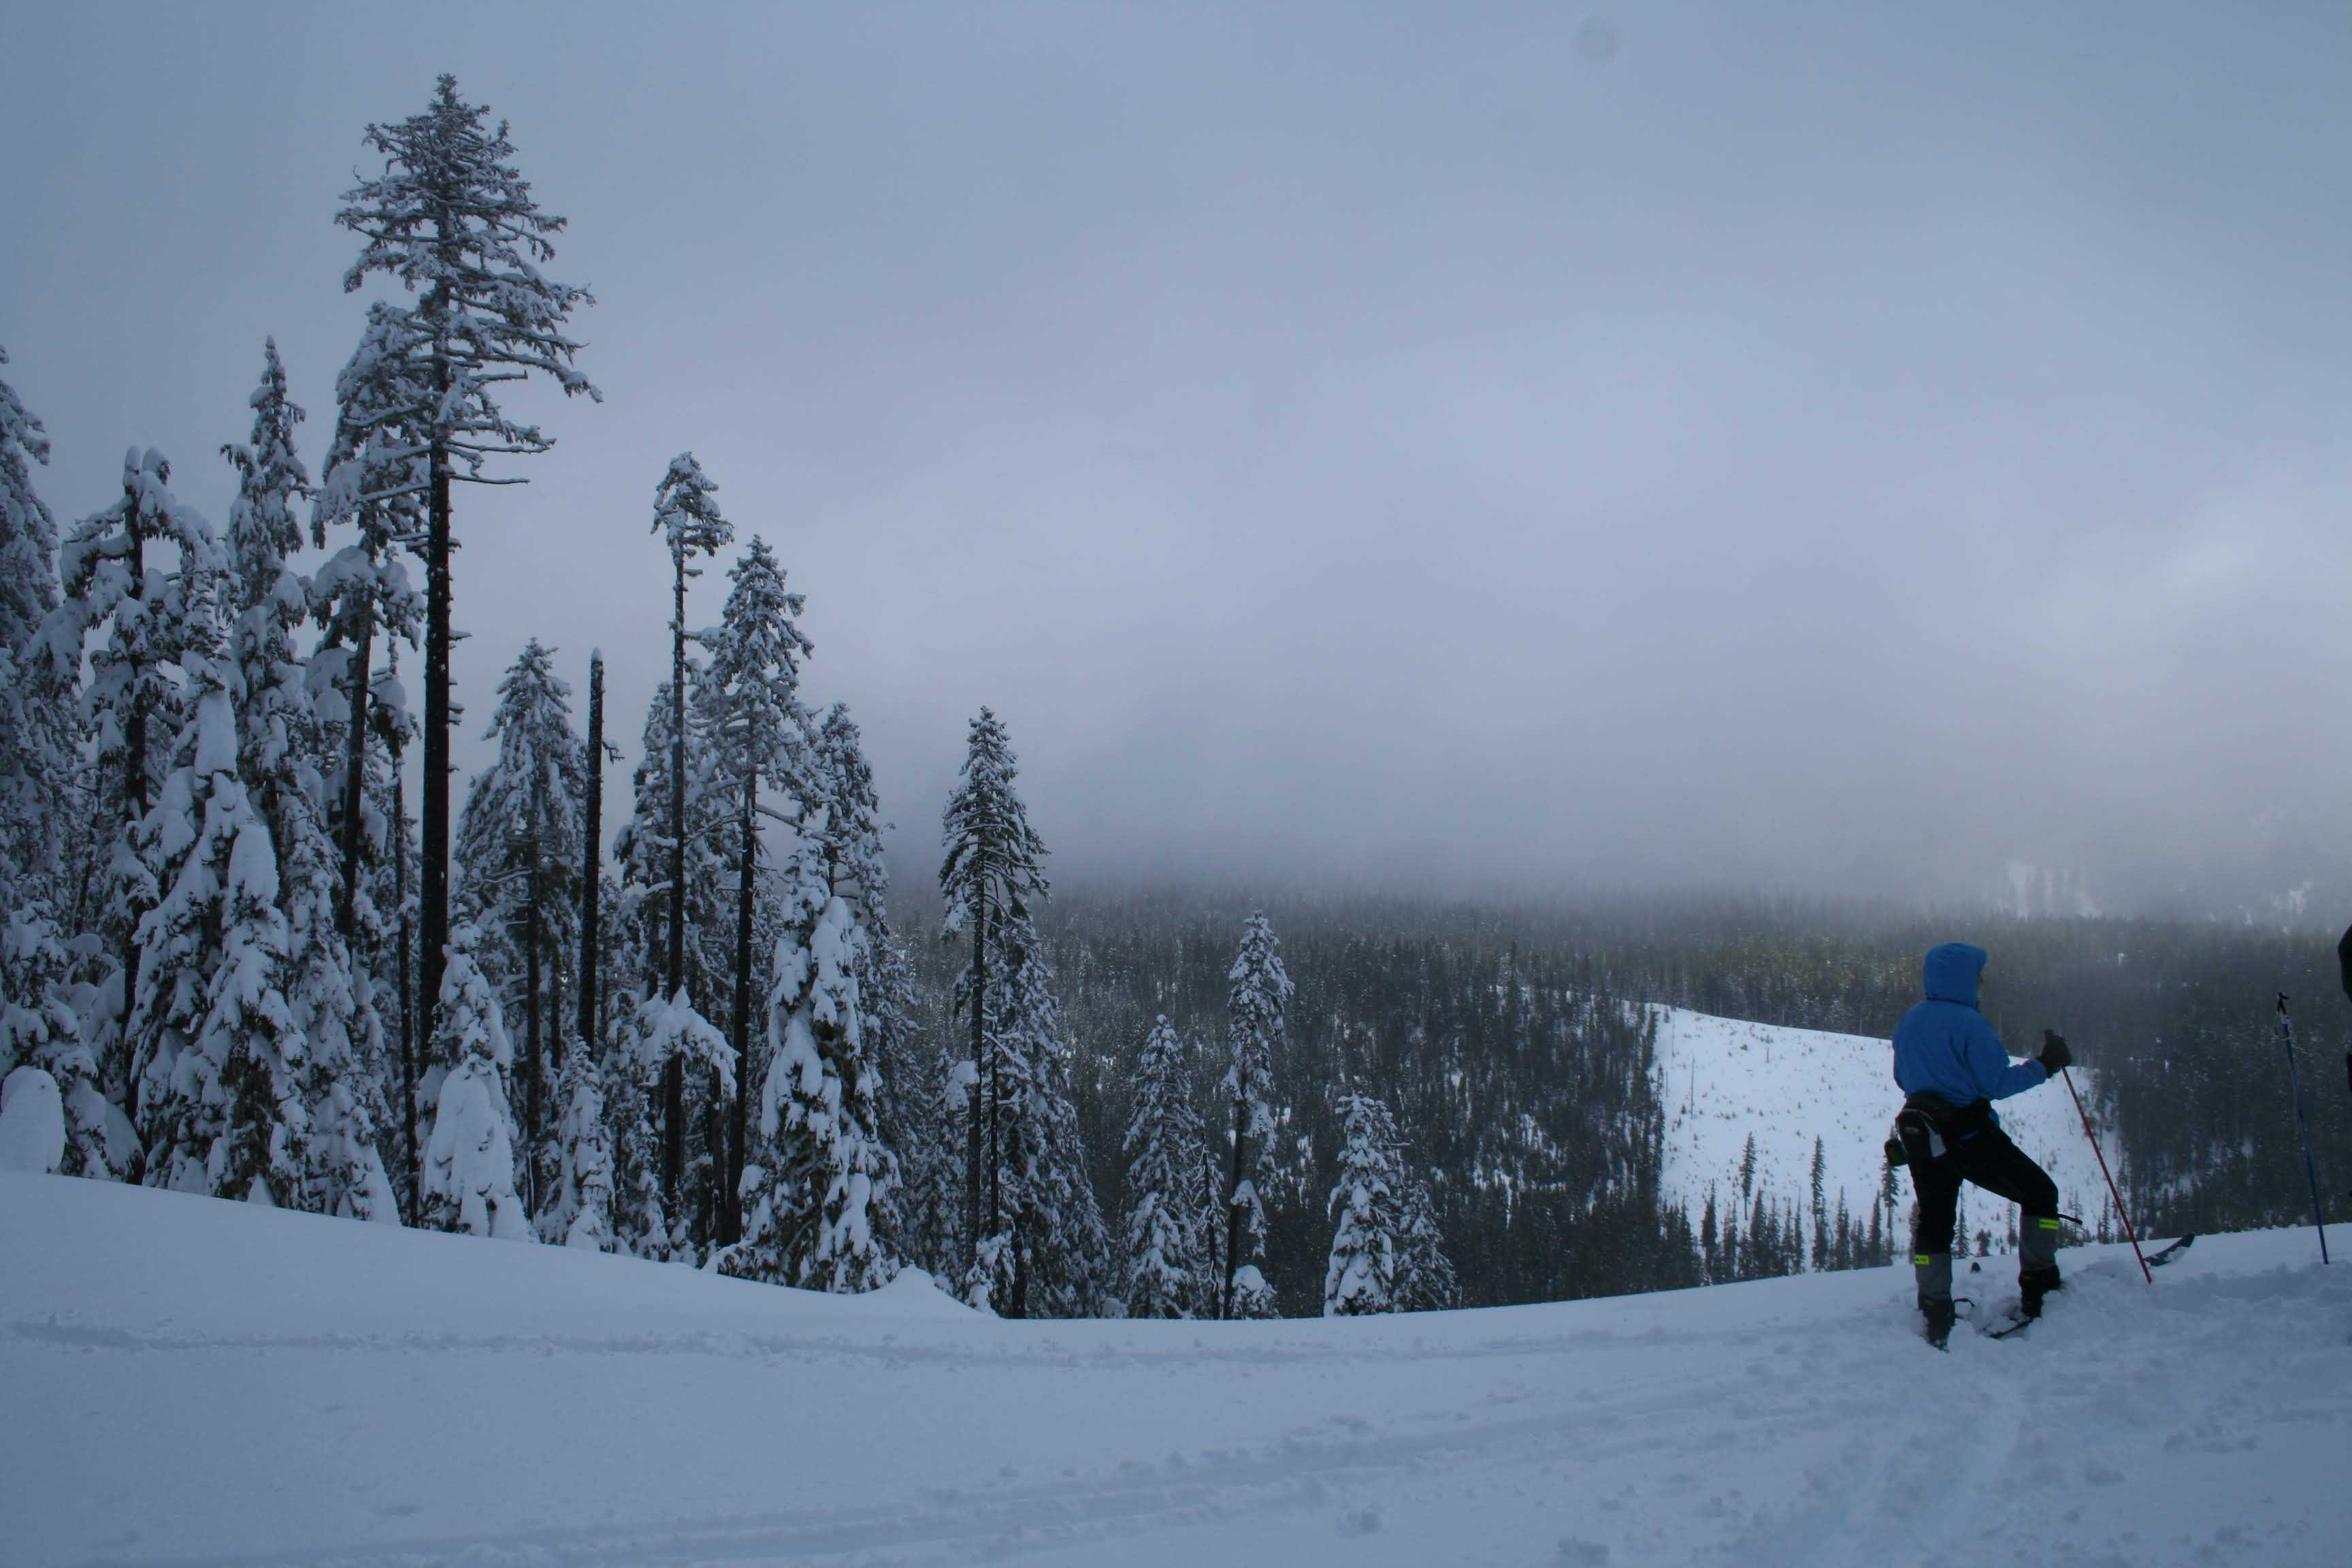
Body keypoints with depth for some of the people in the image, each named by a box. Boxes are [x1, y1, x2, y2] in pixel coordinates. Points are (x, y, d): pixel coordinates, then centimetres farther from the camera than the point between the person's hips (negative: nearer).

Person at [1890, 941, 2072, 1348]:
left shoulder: (1910, 1020, 7)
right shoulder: (1968, 1023, -17)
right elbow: (1998, 1083, -18)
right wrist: (2044, 1066, -7)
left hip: (1919, 1137, 7)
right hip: (1969, 1137, -7)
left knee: (1933, 1223, 16)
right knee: (2041, 1193, 10)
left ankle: (1935, 1317, 12)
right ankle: (2038, 1293, 12)